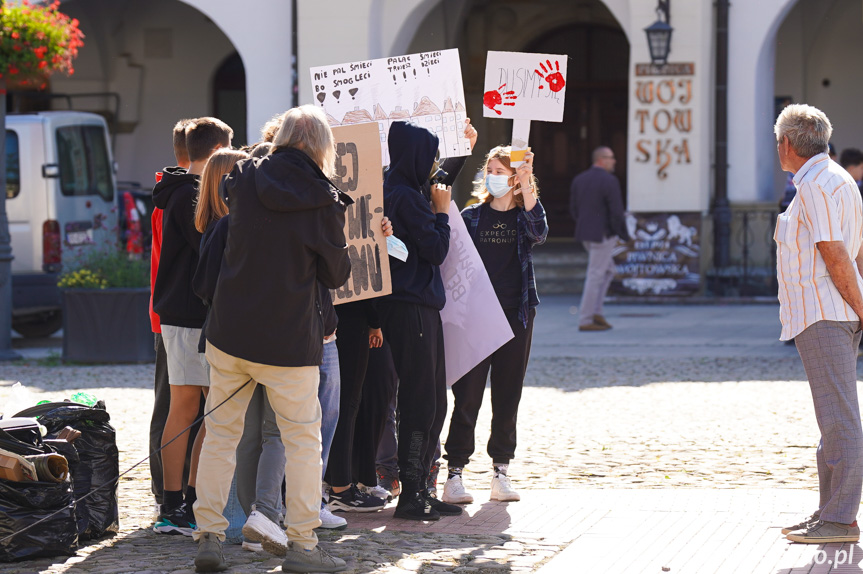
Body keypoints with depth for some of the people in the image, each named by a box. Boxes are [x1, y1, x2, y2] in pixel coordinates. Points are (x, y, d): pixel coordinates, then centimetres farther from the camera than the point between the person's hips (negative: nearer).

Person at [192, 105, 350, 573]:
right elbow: (336, 275, 0)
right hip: (289, 339, -3)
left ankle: (208, 535, 9)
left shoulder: (245, 179, -2)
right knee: (302, 438, 6)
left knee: (221, 432, 11)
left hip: (229, 332, 3)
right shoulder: (323, 201, -11)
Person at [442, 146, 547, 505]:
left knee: (508, 394, 5)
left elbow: (539, 234, -17)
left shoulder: (523, 216, 6)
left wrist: (527, 188, -27)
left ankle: (501, 472, 13)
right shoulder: (472, 216, 7)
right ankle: (454, 473, -4)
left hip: (516, 314, 1)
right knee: (467, 395, -5)